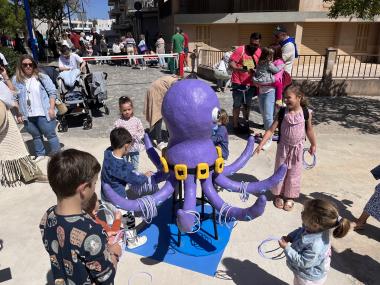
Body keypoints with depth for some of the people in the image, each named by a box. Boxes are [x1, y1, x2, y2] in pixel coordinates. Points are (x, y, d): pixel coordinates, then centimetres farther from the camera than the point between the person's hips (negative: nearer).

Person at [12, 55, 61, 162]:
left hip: (43, 113, -3)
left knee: (50, 134, 3)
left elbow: (52, 92, -4)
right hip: (27, 115, 4)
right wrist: (19, 113, 2)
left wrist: (51, 108, -11)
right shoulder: (16, 80, 5)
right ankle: (40, 154, 33)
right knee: (35, 135, 18)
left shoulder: (42, 77, -3)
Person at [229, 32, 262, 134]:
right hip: (238, 82, -4)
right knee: (237, 105, 1)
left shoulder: (259, 52, 4)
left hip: (251, 84, 5)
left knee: (247, 105, 15)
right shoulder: (241, 50, -11)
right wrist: (240, 69, -35)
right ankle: (235, 126, 11)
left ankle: (246, 124, 29)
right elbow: (231, 63, -17)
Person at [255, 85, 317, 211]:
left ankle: (289, 197, 28)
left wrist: (313, 145, 14)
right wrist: (261, 144, -19)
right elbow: (271, 130, -12)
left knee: (294, 173, 10)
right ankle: (278, 195, 30)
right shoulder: (282, 112, -12)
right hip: (283, 147, 0)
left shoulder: (306, 113, -11)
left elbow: (309, 130, 4)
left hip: (297, 148, 0)